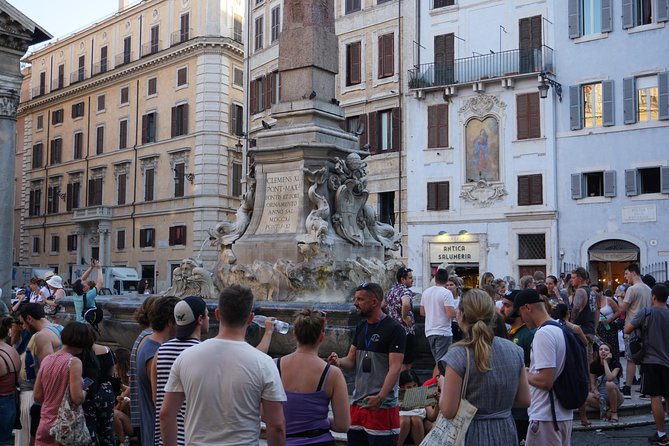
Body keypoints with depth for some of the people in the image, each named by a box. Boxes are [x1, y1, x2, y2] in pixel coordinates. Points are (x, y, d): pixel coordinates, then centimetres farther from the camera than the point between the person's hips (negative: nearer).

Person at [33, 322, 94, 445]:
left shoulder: (47, 360, 3)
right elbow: (77, 398, -20)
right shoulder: (74, 362, -15)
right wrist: (84, 392, 0)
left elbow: (37, 396, 6)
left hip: (45, 425, 6)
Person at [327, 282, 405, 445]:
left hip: (382, 406, -7)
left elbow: (395, 368, -16)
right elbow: (351, 360, 13)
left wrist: (380, 398, -27)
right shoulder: (361, 327, 13)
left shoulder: (394, 329, -10)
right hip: (358, 404, 7)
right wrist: (339, 362, -10)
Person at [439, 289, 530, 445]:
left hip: (473, 433, -4)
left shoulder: (458, 355, -18)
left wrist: (443, 386, 0)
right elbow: (524, 400, 4)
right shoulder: (514, 350, -3)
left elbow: (448, 411, -17)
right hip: (506, 432, 5)